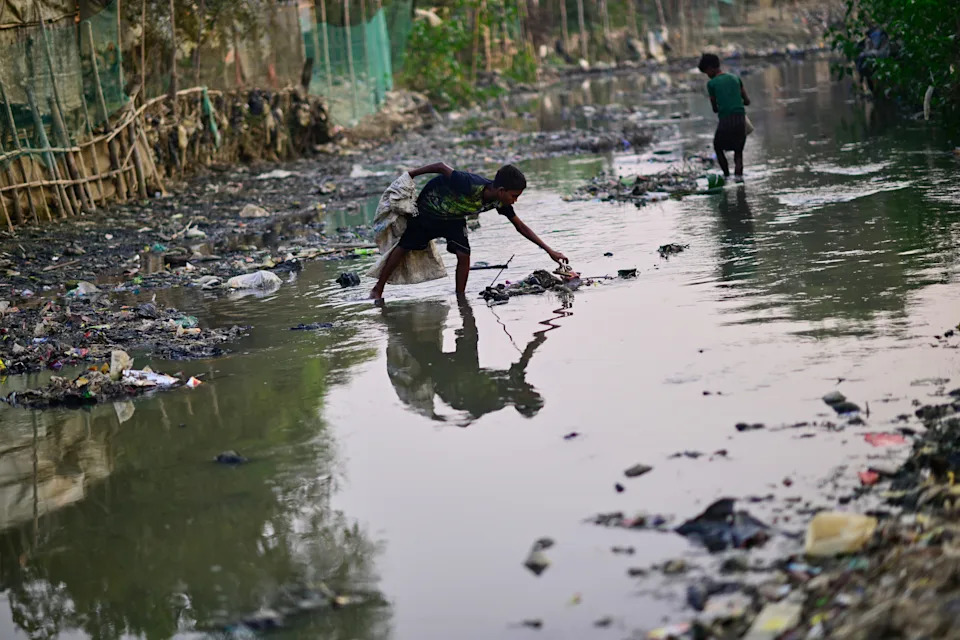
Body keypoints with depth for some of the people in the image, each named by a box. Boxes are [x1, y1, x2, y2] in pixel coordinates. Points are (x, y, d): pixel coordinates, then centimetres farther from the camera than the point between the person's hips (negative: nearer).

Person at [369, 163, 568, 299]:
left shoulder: (499, 202, -22)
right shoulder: (471, 185, -43)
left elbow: (520, 226, -10)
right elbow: (442, 167, -31)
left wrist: (549, 250, -12)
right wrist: (411, 175, -19)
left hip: (453, 218, 5)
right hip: (427, 209, -5)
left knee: (463, 255, -12)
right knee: (404, 247, 4)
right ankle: (378, 289, 18)